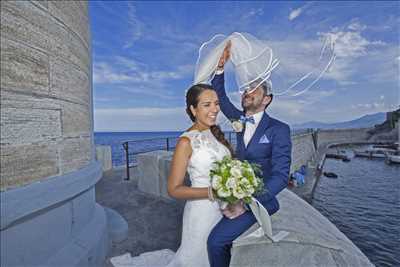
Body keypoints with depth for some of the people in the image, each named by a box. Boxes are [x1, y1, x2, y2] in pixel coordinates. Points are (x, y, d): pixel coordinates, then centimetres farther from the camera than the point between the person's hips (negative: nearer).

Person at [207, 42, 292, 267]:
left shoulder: (279, 129, -15)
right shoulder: (240, 120, 3)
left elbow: (281, 176, -20)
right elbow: (220, 98, 5)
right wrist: (221, 65, -9)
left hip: (260, 199, -6)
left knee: (216, 240, -15)